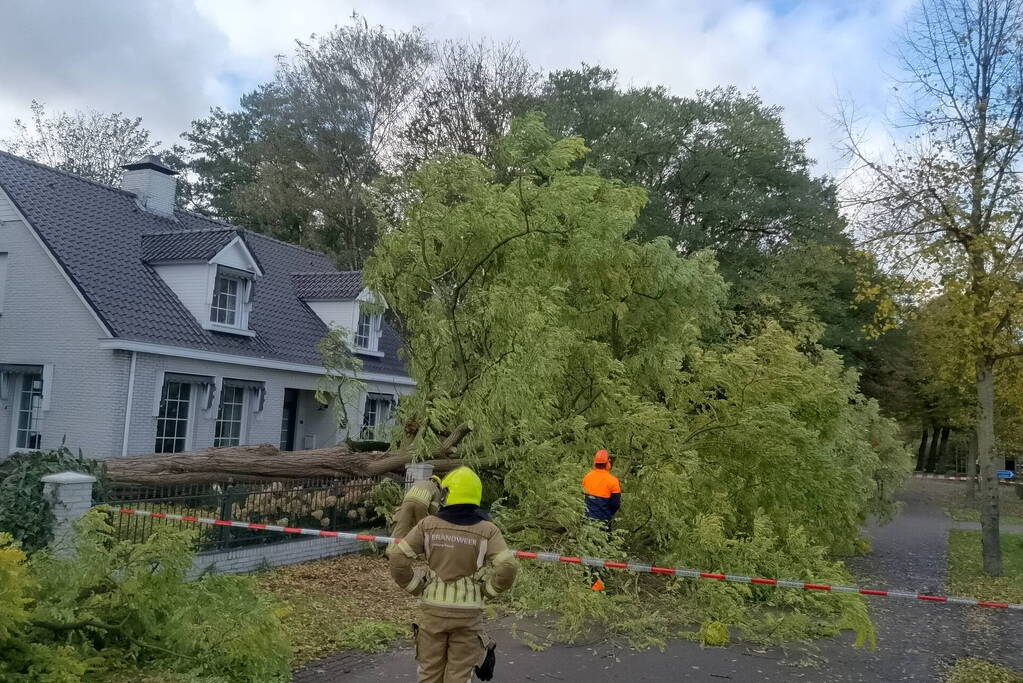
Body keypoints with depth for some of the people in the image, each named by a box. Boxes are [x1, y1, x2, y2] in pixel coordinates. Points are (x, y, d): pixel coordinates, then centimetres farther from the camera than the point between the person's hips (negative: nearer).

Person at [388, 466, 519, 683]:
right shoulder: (487, 530, -8)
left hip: (433, 608, 1)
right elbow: (508, 566, -16)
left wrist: (417, 587, 3)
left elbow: (397, 557, -8)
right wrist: (486, 590, -1)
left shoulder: (428, 525, -5)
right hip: (467, 612, -1)